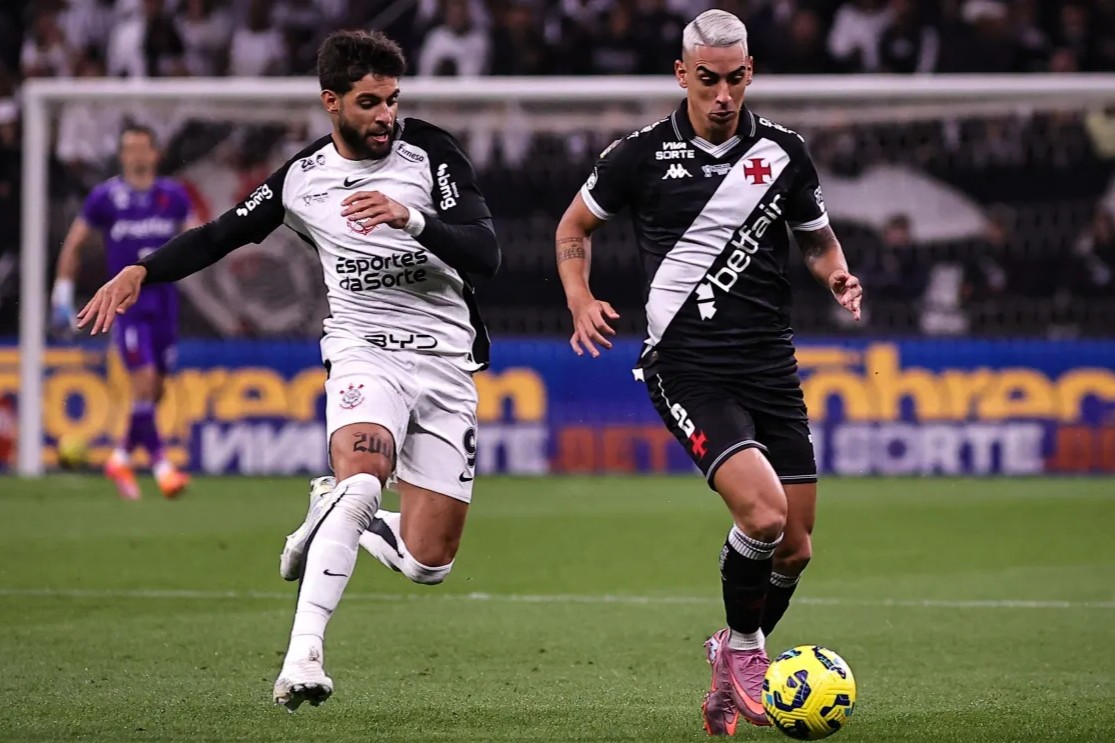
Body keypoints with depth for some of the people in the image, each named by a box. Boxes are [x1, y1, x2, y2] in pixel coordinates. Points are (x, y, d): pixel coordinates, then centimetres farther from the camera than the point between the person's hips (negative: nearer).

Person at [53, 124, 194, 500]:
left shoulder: (173, 195, 6)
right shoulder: (105, 197, -3)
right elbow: (73, 245, 5)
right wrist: (62, 296, 2)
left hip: (164, 305, 4)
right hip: (126, 305, -4)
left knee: (155, 390, 8)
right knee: (144, 382, -16)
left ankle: (122, 458, 26)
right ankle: (161, 467, -13)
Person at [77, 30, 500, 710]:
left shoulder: (430, 152, -2)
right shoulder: (301, 179, 4)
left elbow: (487, 255, -10)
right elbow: (222, 235, 18)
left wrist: (411, 218, -26)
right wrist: (141, 272, 4)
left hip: (448, 367, 1)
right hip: (366, 355, -1)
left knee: (427, 563, -3)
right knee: (362, 479, -33)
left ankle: (334, 517, 28)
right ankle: (304, 655, -36)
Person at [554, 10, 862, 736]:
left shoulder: (784, 151, 5)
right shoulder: (643, 155, -2)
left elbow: (817, 240, 19)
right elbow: (575, 226, 13)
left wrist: (839, 276, -4)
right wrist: (582, 302, -3)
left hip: (772, 367, 4)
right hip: (689, 369, -4)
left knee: (795, 548, 3)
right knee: (763, 513, -24)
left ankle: (734, 664, 29)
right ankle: (743, 645, 2)